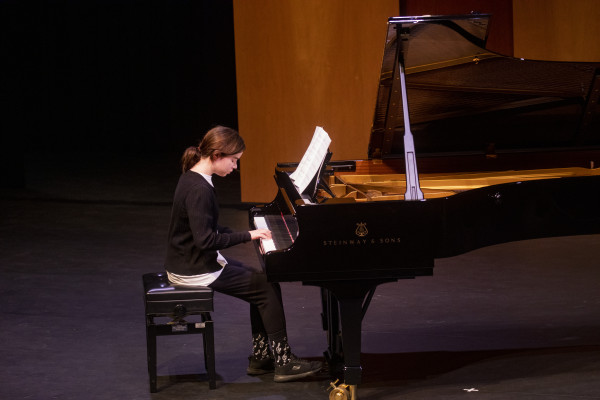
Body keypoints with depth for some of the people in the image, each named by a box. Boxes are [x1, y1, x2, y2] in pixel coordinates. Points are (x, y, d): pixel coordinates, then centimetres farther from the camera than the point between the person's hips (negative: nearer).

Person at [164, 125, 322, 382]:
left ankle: (261, 358, 19)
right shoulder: (199, 189, -24)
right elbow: (205, 239, -28)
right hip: (195, 271, -10)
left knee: (260, 282, 15)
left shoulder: (193, 179, 8)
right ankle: (283, 362, 1)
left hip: (190, 262, 10)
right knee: (268, 288, -6)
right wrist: (247, 235, -20)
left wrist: (244, 234, 7)